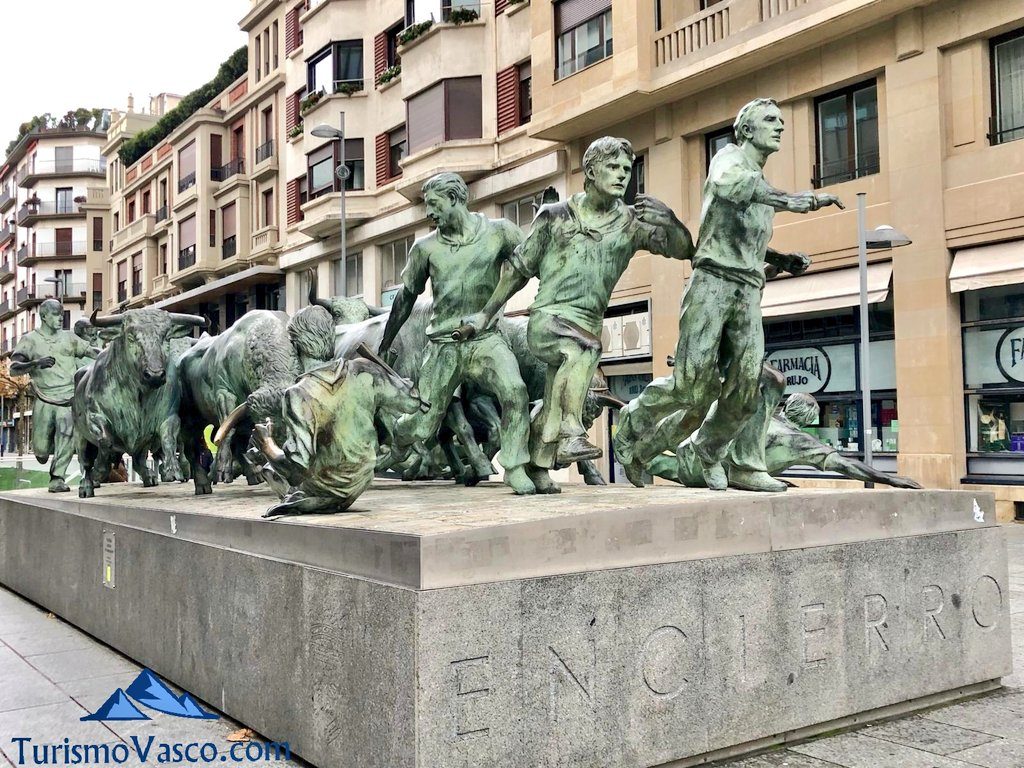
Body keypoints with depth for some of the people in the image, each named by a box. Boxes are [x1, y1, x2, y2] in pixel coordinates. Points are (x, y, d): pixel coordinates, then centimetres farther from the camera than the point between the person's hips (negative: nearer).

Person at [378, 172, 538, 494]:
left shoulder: (499, 232, -1)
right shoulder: (426, 247, 3)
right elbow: (406, 298, 14)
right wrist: (383, 346, 20)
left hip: (485, 339, 0)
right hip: (443, 345, 1)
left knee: (515, 390, -29)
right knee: (421, 427, 1)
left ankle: (515, 468, -15)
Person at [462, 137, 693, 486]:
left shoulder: (631, 222, 5)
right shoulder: (555, 216, 2)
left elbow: (683, 250, -3)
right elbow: (519, 268, 9)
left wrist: (669, 219, -24)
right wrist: (486, 314, 10)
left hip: (588, 324, 3)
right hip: (547, 318, -3)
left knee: (553, 414, 3)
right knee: (582, 347, -35)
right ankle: (572, 435, -38)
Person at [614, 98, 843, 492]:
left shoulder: (763, 190, 28)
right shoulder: (729, 157, 4)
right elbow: (728, 182, -23)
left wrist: (782, 262, 13)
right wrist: (789, 198, -36)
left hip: (748, 293, 7)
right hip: (713, 282, -7)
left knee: (744, 391, -5)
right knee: (693, 384, -13)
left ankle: (710, 453, 15)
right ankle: (633, 421, 12)